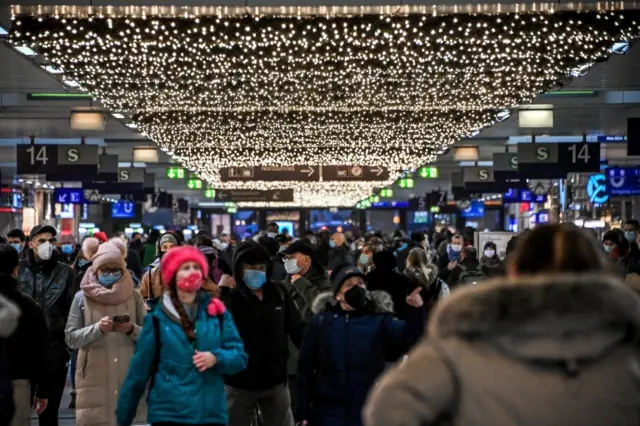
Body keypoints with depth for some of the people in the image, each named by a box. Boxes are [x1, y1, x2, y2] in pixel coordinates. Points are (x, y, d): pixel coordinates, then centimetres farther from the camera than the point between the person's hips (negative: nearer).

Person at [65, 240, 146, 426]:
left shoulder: (134, 296, 8)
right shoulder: (82, 297, 4)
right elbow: (71, 338, 0)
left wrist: (132, 330, -12)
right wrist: (97, 328, -15)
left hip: (128, 377, 1)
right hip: (94, 378, -1)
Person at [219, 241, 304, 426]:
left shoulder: (279, 293, 1)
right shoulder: (231, 297, -9)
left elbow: (297, 330, 6)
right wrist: (223, 293, -25)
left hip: (275, 382, 3)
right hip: (239, 384, -3)